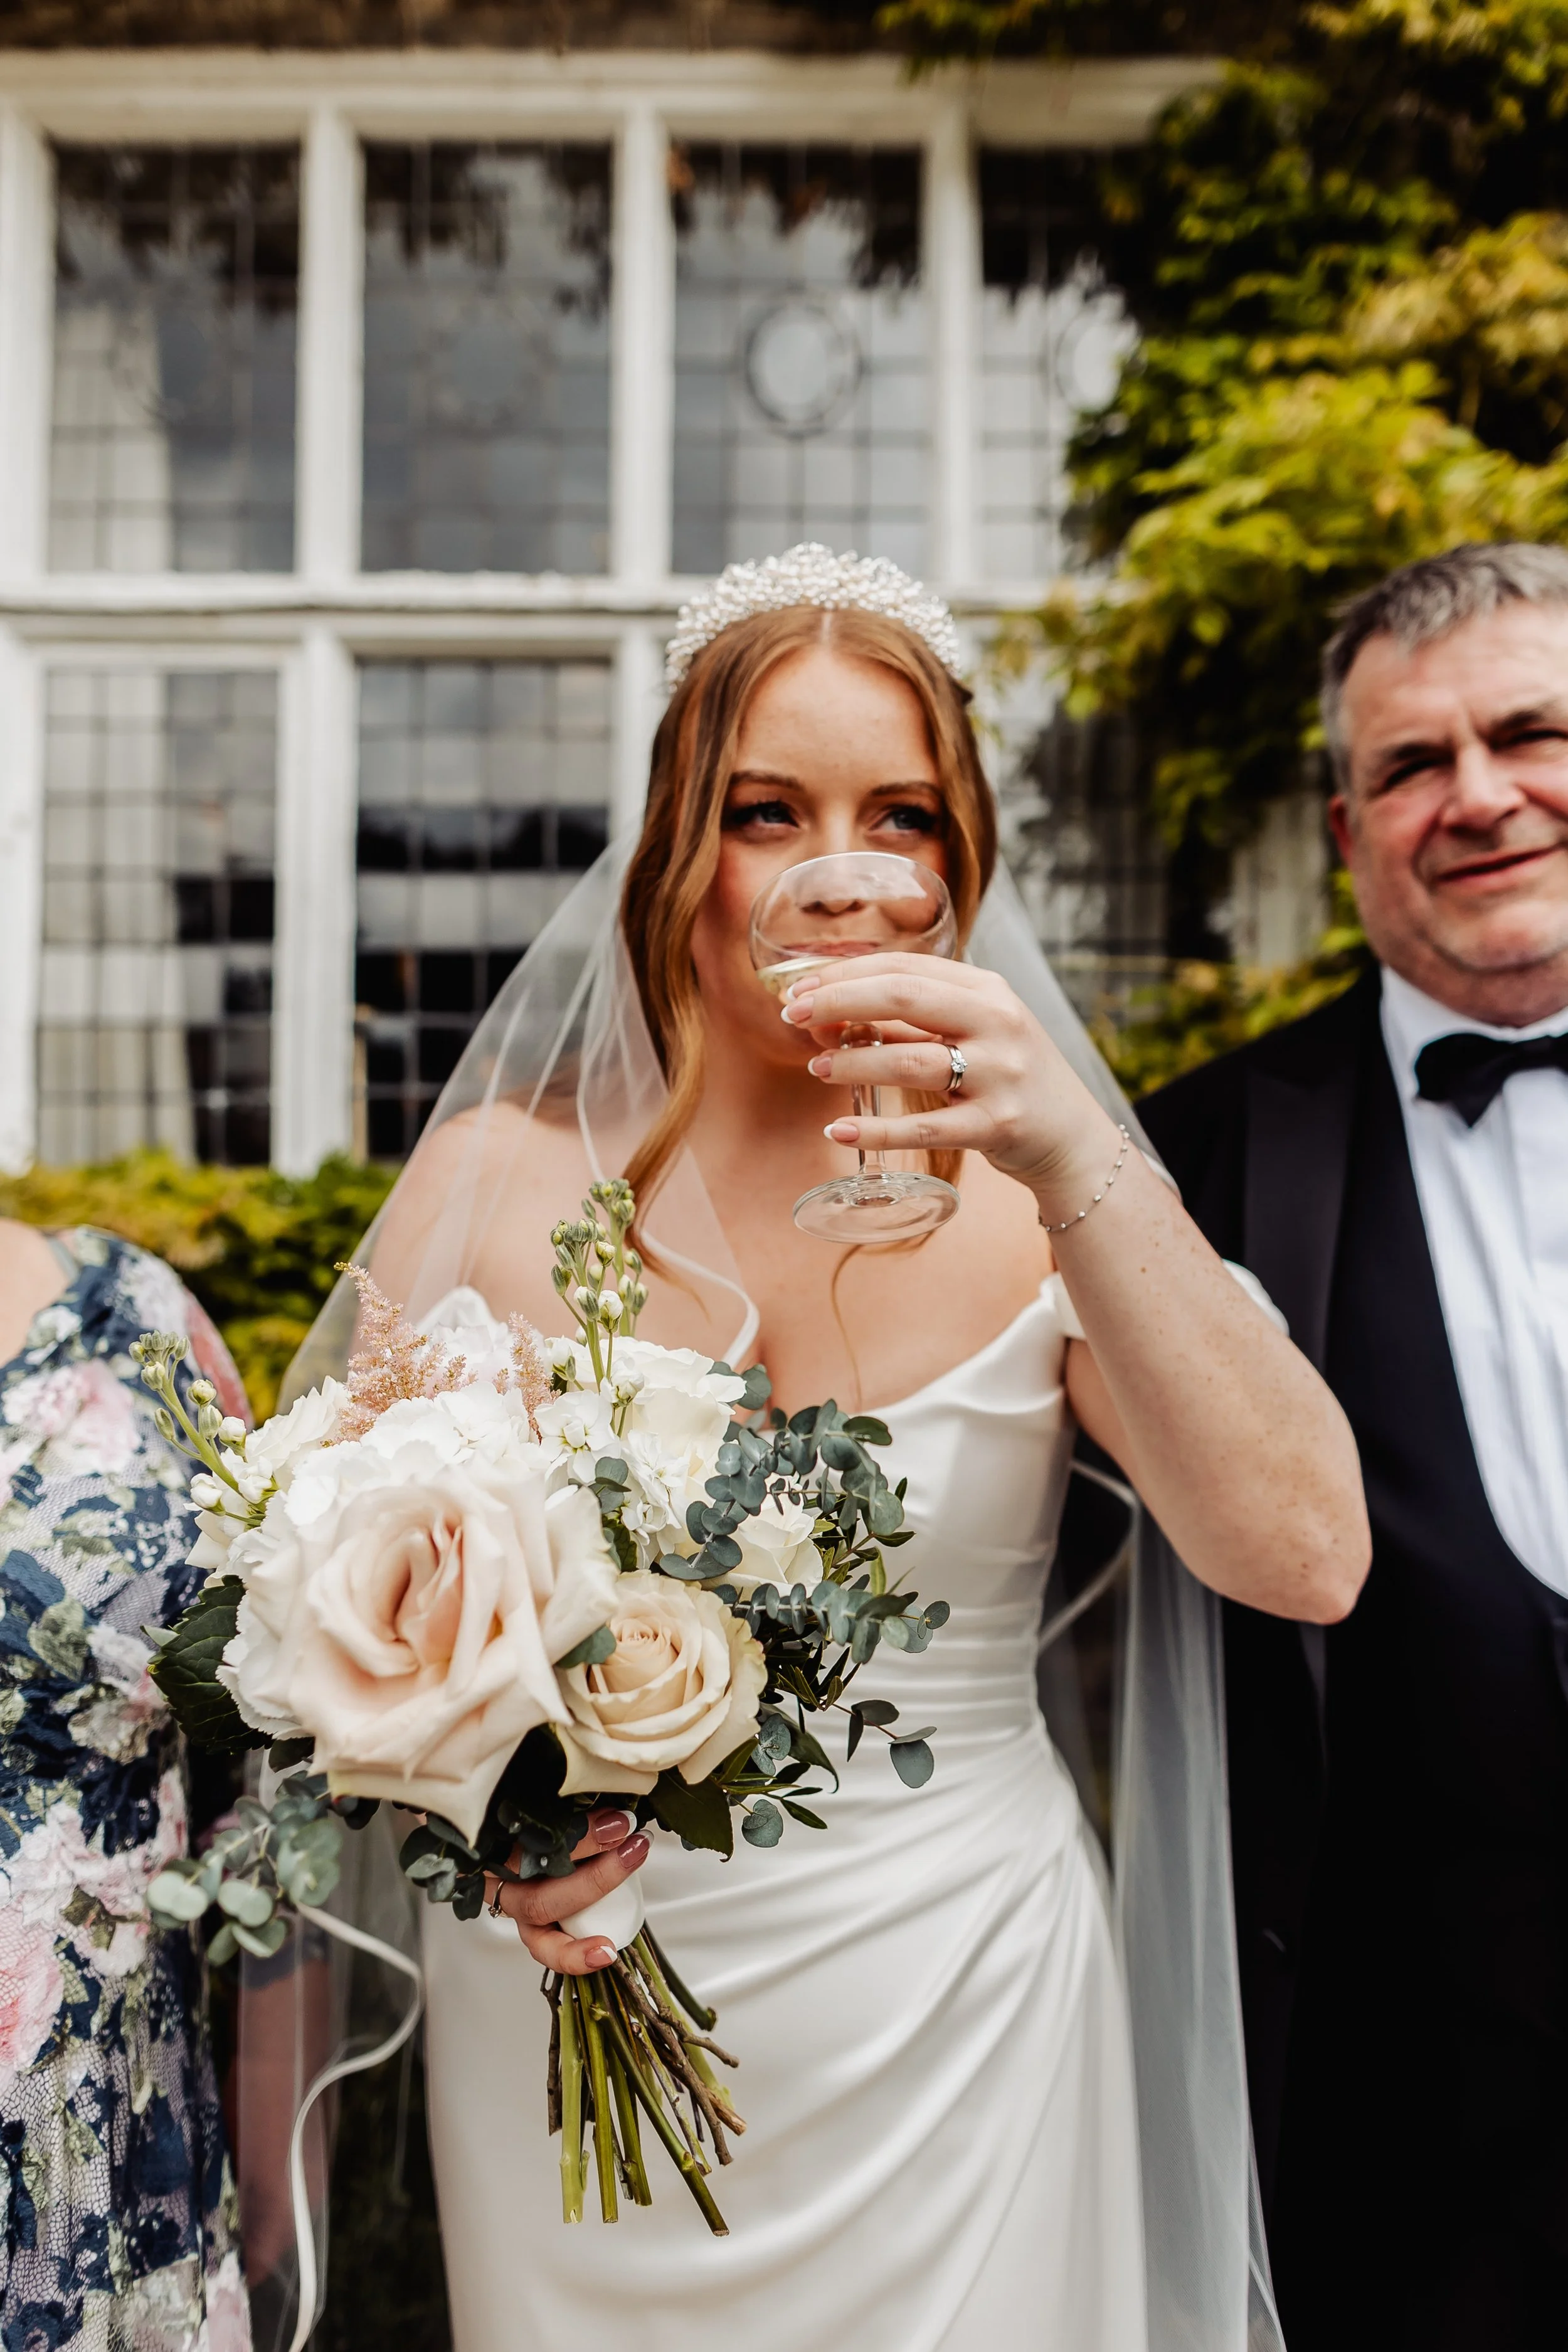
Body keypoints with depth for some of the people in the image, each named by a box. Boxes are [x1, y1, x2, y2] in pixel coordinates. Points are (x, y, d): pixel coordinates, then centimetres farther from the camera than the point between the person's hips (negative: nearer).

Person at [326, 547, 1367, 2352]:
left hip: (957, 2018, 0)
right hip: (572, 2005, 1)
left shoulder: (1033, 1198, -6)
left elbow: (1304, 1560, -18)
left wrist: (1079, 1167, -25)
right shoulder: (495, 1179, -5)